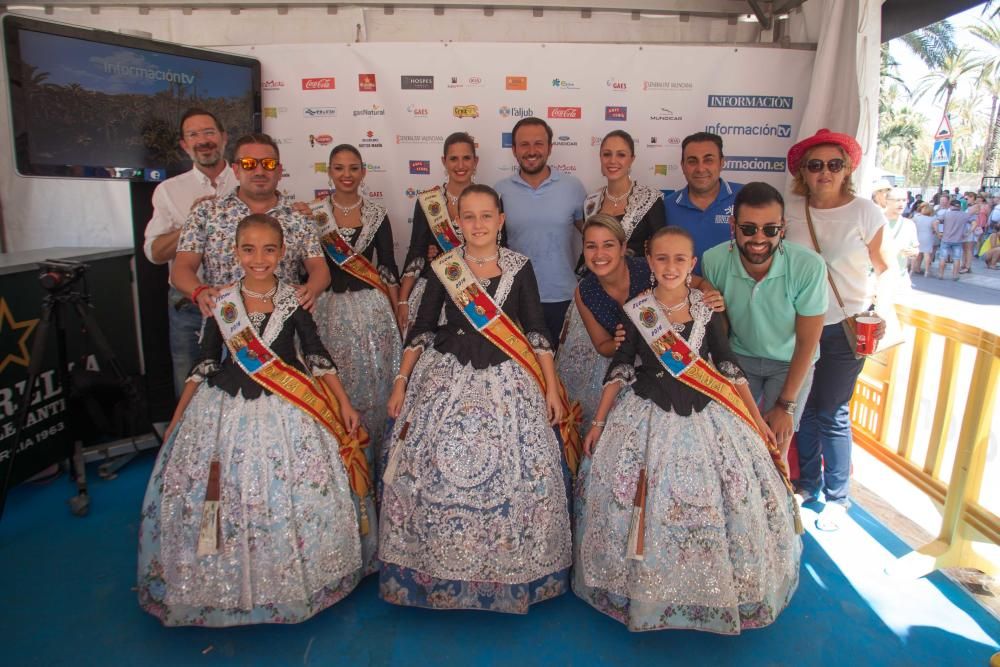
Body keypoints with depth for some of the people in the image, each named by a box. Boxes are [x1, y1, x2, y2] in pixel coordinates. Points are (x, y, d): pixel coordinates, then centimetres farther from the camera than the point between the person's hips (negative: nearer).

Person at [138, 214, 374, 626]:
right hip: (226, 410, 2)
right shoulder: (221, 302, -2)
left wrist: (344, 404, -2)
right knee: (222, 499, 7)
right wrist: (176, 419, 6)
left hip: (286, 411, -1)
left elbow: (317, 356, 1)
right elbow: (204, 364, 5)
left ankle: (292, 583, 28)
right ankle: (226, 588, 31)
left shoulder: (294, 301, -5)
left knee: (290, 500, 4)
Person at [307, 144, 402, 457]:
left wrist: (399, 314, 2)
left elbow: (388, 267, 5)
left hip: (371, 307, 0)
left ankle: (372, 453, 21)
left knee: (374, 381, 2)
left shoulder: (377, 215, 4)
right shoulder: (313, 213, 2)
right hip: (328, 308, 0)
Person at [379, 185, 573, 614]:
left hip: (507, 381, 0)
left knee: (513, 471, -2)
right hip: (446, 377, 1)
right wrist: (402, 381, 4)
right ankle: (437, 569, 21)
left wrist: (552, 387, 0)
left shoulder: (519, 267, 3)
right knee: (436, 468, -1)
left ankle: (509, 571, 20)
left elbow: (537, 330, 3)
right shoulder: (442, 268, 3)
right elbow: (421, 328, 7)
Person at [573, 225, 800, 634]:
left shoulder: (707, 309, -2)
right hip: (648, 418, -1)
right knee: (645, 507, 6)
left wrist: (757, 419, 6)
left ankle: (718, 590, 30)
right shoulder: (636, 311, -5)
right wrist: (598, 422, 2)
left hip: (705, 417, 1)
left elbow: (728, 365, 4)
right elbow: (620, 368, 1)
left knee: (712, 506, 6)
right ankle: (643, 587, 28)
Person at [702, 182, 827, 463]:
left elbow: (807, 342, -16)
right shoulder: (713, 260, -23)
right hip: (739, 357, 2)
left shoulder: (808, 267, -27)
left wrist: (786, 405, -12)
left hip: (790, 363, -1)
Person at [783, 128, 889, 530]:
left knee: (832, 414, 3)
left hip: (845, 327, -3)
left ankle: (838, 497, 22)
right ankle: (808, 484, 32)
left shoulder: (865, 213, -8)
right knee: (804, 408, 12)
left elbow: (882, 270, 0)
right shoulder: (790, 210, -2)